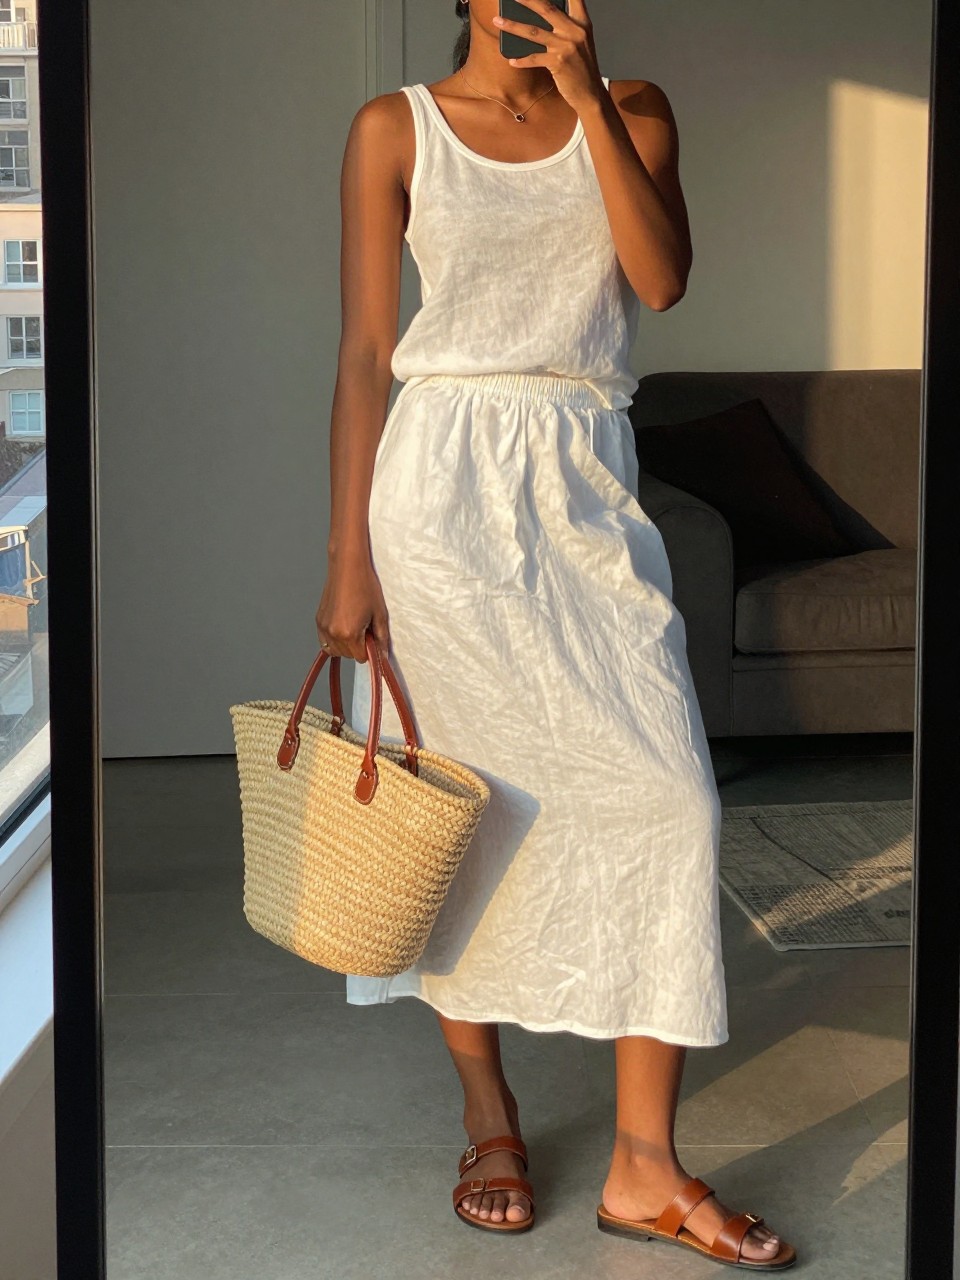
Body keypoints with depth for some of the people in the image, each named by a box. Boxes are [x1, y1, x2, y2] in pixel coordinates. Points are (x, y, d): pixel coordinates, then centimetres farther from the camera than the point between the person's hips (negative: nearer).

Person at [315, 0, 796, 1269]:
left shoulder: (633, 111, 10)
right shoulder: (395, 129, 3)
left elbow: (662, 279, -7)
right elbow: (366, 354, 0)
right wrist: (348, 559, -4)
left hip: (586, 491, 2)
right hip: (441, 483, -2)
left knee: (669, 796, -7)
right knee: (463, 810, 4)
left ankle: (645, 1167, 1)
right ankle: (489, 1117, 22)